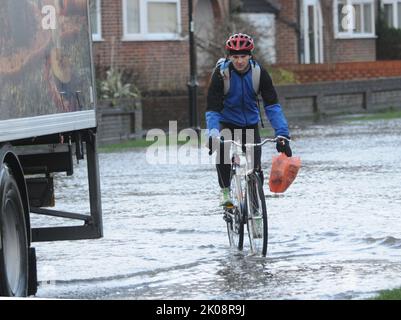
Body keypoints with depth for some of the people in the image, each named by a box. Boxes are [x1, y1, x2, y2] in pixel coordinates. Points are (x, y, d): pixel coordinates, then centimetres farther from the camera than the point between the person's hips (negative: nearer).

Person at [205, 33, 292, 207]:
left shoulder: (259, 73, -17)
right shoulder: (221, 74, -21)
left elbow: (272, 106, -19)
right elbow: (212, 109, -22)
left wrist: (282, 134, -30)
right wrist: (213, 135, -39)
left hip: (251, 125, 1)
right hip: (228, 123, -1)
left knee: (255, 168, -12)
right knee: (222, 149, -32)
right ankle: (225, 191, -14)